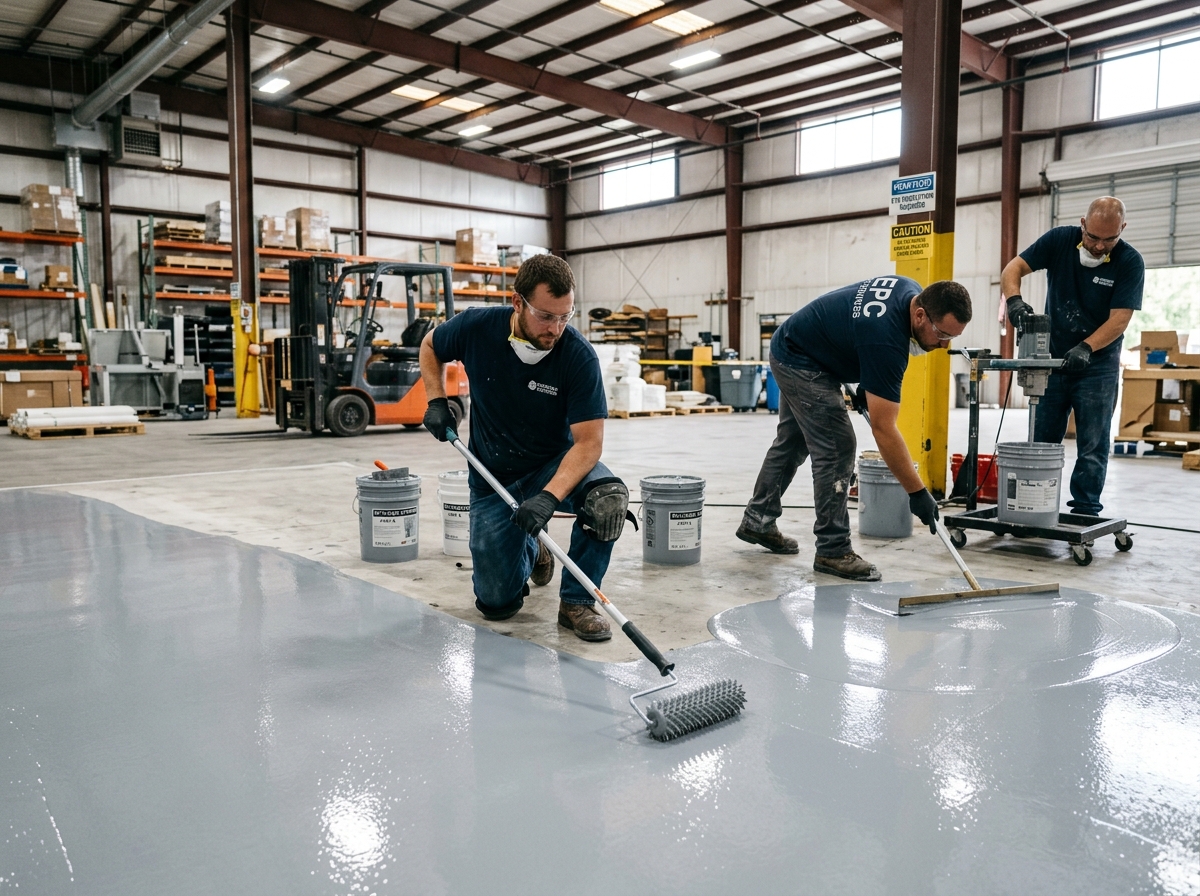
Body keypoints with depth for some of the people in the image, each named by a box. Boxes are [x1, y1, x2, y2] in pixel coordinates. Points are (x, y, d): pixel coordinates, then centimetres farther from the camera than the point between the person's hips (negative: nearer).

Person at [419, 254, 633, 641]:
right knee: (497, 604, -1)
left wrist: (548, 497, -40)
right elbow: (430, 346, 7)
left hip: (557, 465, -1)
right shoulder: (476, 328, -17)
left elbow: (589, 441, -26)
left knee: (609, 497, -35)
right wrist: (436, 401, -8)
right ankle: (530, 551, 34)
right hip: (492, 478, 1)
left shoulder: (579, 356, -23)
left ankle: (576, 601, -11)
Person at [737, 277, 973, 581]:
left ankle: (758, 520, 32)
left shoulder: (913, 292, -9)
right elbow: (883, 429, -33)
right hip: (801, 363, -10)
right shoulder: (885, 338, -34)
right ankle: (832, 550, -3)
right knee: (837, 449, -12)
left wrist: (869, 383, 5)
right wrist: (917, 492, -29)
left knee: (791, 442, 19)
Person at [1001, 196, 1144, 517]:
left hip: (1097, 367, -2)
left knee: (1092, 447, 1)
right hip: (1052, 360, 2)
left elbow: (1119, 320, -17)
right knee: (1042, 442, 8)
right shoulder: (1059, 240, -7)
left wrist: (1085, 348, -33)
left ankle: (1085, 513, 11)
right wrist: (1014, 299, -31)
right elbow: (1013, 269, -9)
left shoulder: (1130, 262, -13)